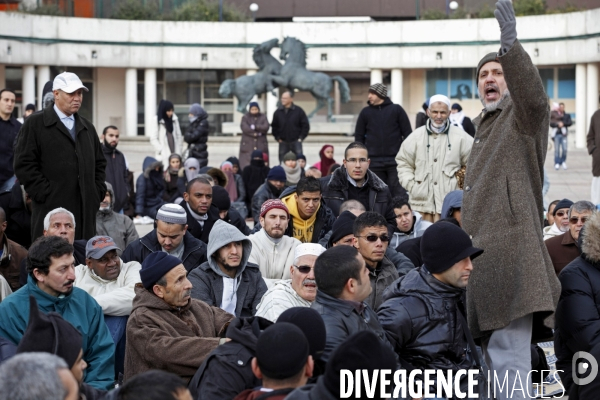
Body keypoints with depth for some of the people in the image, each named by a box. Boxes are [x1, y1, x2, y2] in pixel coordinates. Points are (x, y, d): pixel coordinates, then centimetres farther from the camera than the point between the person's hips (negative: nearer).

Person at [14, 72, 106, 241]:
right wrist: (46, 193, -12)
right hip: (52, 207, -6)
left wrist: (97, 192, 10)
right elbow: (24, 164, -7)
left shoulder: (87, 127, 20)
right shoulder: (35, 124, 0)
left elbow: (100, 163, 25)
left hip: (86, 211, 6)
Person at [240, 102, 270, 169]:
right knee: (246, 166, -10)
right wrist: (258, 133, -11)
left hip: (261, 146, 1)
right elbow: (245, 128, -9)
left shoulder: (263, 117, 11)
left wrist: (254, 127, -11)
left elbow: (266, 127, -5)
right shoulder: (245, 117, 7)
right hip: (247, 145, -1)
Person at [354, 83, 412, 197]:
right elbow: (359, 136, 13)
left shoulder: (397, 109, 5)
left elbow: (407, 133, 4)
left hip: (395, 161, -2)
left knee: (399, 192, -5)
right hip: (374, 162, 2)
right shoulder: (365, 112, 10)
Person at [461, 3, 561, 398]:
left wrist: (512, 49, -41)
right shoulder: (484, 126, 25)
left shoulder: (522, 117, -1)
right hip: (482, 251, 10)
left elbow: (534, 96, -28)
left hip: (511, 251, -9)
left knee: (509, 358, -14)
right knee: (495, 354, 15)